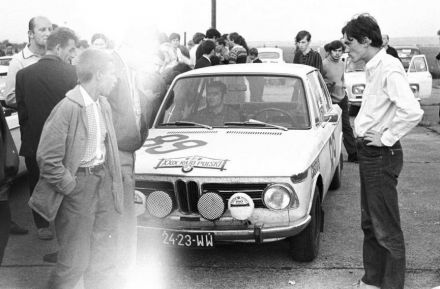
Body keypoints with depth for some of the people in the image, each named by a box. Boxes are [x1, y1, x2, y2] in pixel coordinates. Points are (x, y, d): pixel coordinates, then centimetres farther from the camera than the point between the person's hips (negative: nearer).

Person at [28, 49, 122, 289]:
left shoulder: (103, 105, 6)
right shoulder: (67, 109, -18)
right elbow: (47, 159, -18)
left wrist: (114, 182, 9)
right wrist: (71, 188, -13)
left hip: (103, 179, 7)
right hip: (77, 183, -7)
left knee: (104, 258, 14)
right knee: (75, 262, 0)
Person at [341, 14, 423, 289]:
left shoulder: (389, 68, -19)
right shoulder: (374, 68, 10)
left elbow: (412, 111, -32)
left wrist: (386, 138, -21)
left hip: (381, 156, -10)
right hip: (370, 154, 10)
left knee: (386, 229, 0)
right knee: (370, 224, 18)